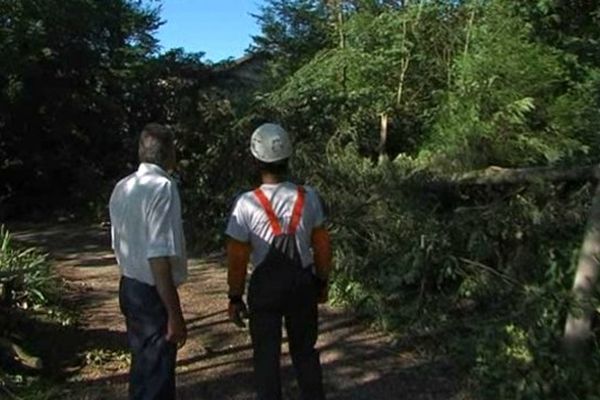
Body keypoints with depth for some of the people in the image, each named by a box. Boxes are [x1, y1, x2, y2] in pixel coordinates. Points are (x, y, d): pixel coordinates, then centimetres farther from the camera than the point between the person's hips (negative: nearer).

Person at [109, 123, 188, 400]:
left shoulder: (121, 188, 6)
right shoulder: (163, 188, -21)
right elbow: (159, 256, -26)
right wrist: (174, 314, -22)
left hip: (128, 289, 8)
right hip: (153, 294, -8)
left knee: (142, 366, 24)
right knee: (157, 374, 6)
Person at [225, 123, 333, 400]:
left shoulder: (247, 203, -14)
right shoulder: (308, 197, -6)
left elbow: (237, 257, -10)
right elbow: (322, 246, 2)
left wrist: (235, 297, 1)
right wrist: (322, 281, 15)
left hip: (265, 286, -3)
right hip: (303, 282, 3)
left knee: (266, 355, 12)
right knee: (305, 350, 18)